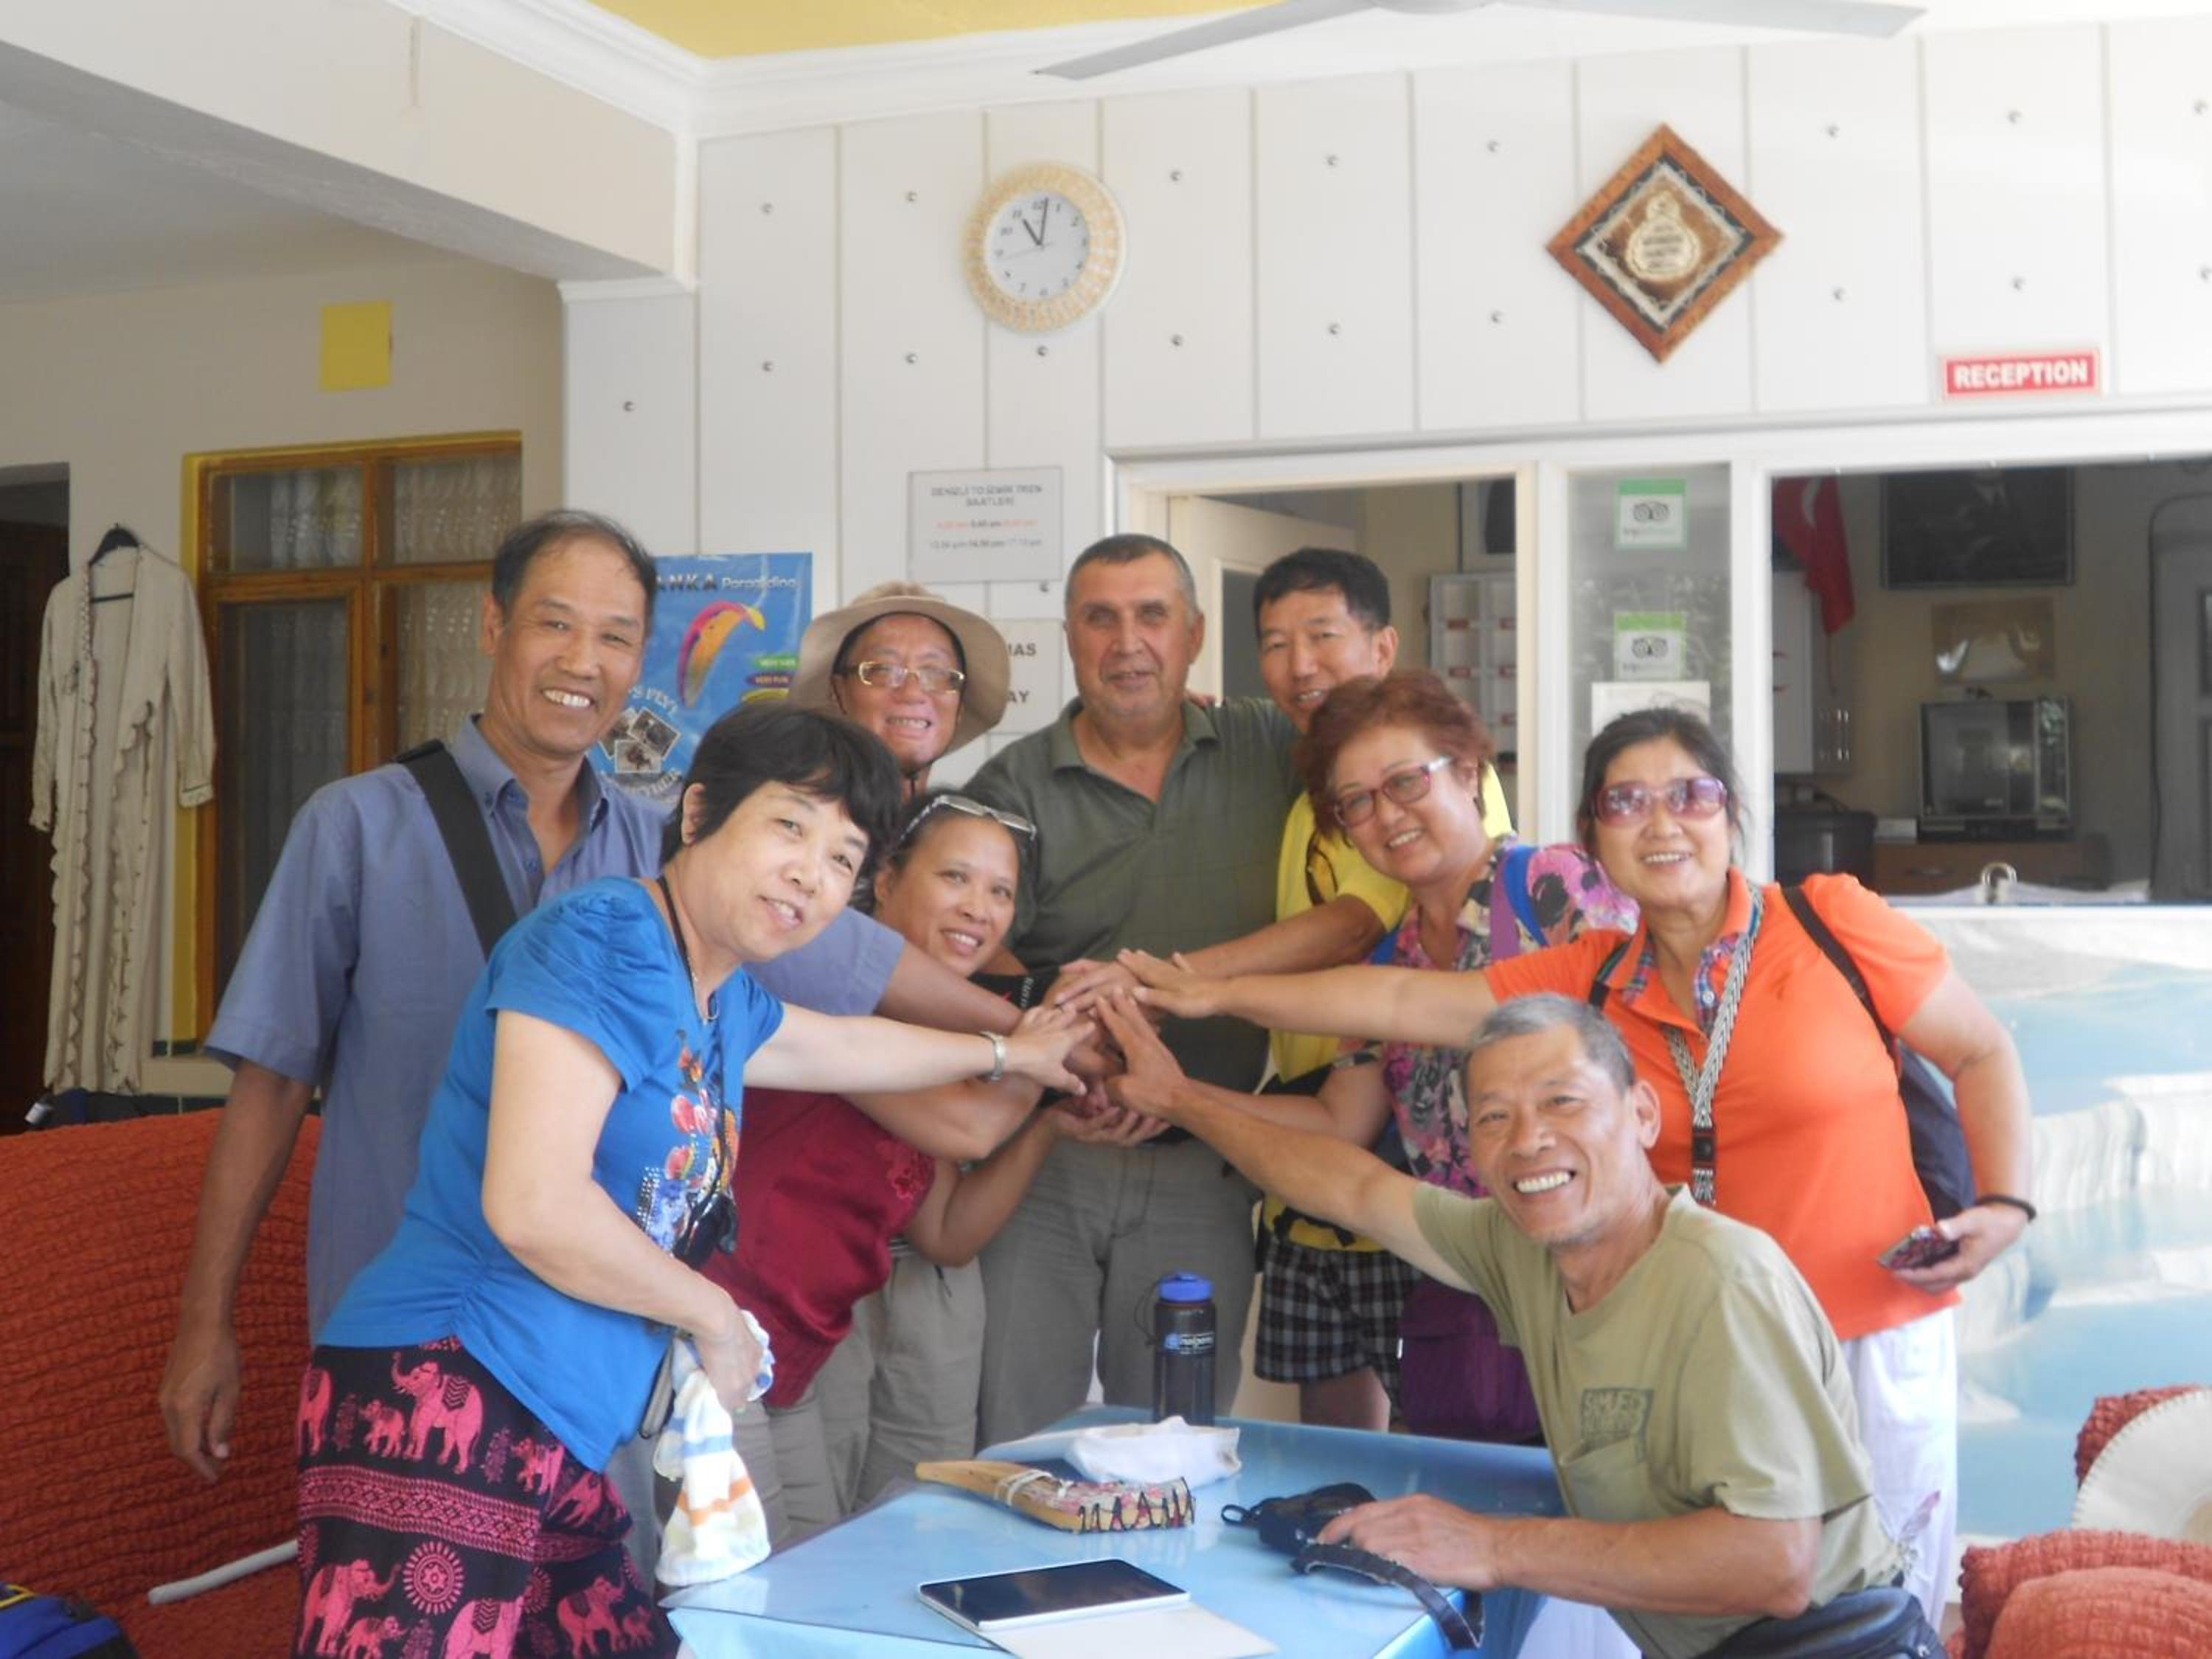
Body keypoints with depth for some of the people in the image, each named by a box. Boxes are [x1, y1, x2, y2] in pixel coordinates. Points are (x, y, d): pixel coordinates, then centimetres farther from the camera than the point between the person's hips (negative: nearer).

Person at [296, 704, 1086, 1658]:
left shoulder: (725, 1002, 15)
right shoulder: (601, 937, -12)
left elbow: (846, 1046, 39)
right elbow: (534, 1207, -21)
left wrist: (1009, 1054, 53)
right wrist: (715, 1318, -6)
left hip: (561, 1445, 9)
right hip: (444, 1407, -9)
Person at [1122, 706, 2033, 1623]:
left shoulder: (1834, 921, -7)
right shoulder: (1590, 980, 2)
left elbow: (1983, 1053, 3)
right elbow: (1402, 1001, 2)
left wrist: (2005, 1204, -11)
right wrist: (1217, 994, 1)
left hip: (1875, 1340, -3)